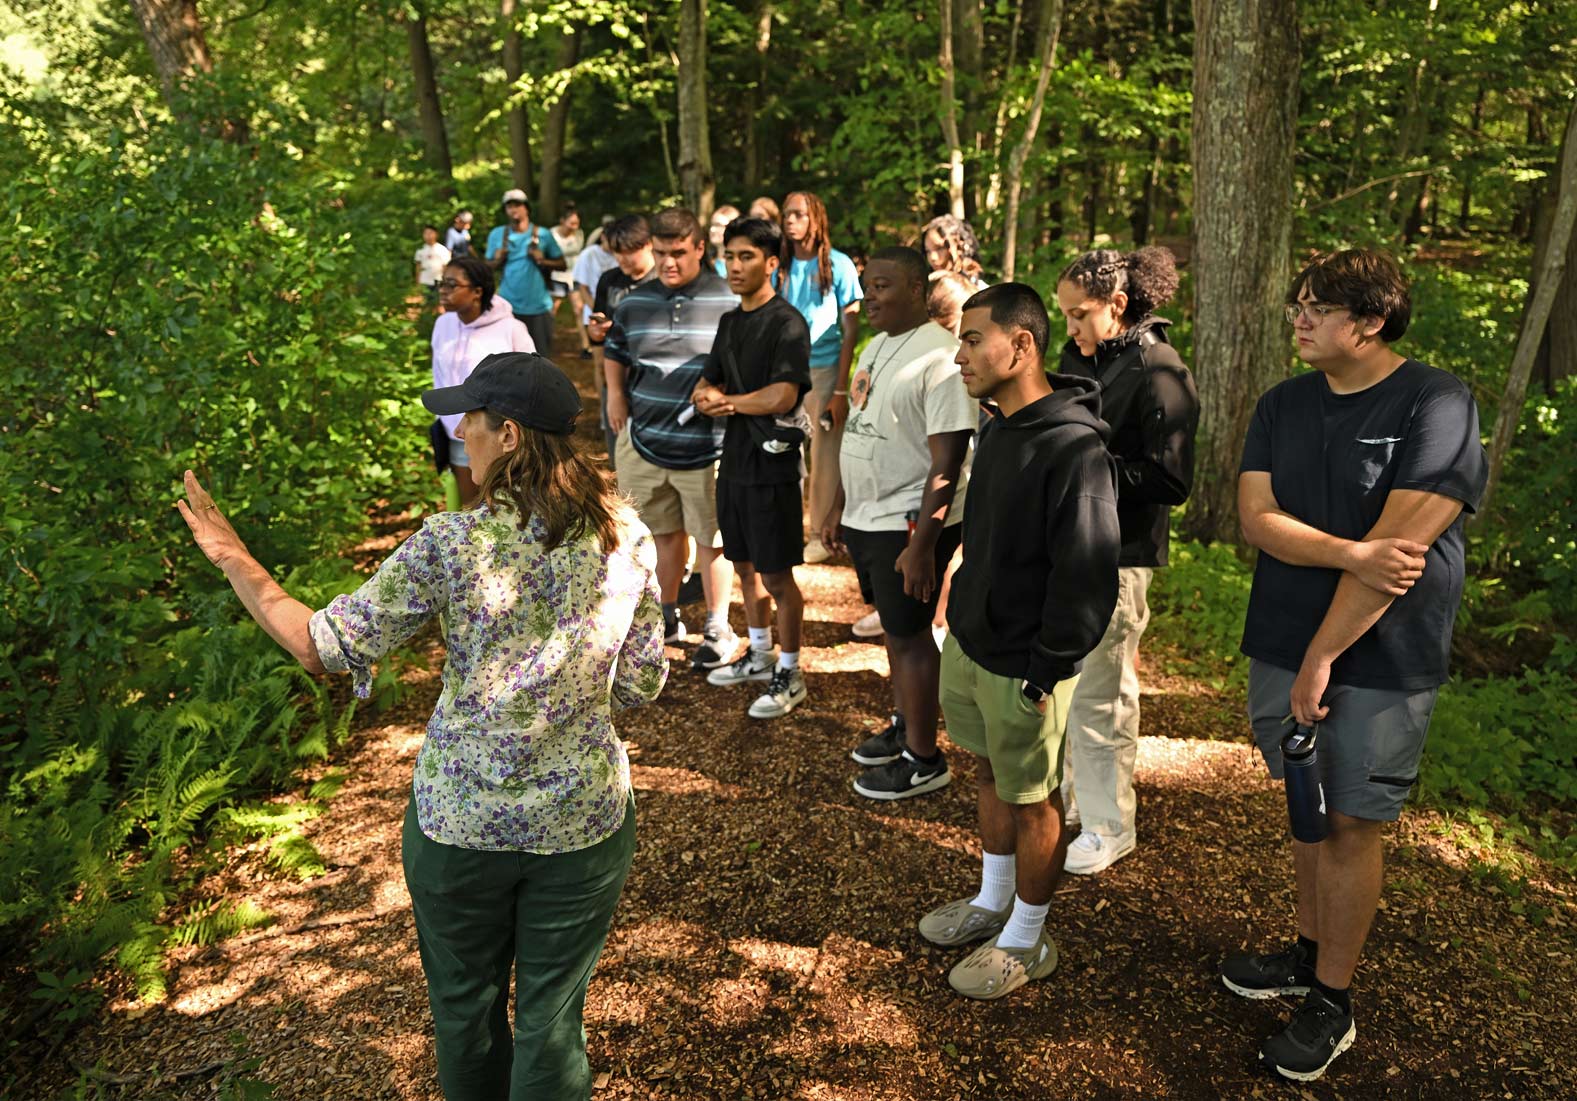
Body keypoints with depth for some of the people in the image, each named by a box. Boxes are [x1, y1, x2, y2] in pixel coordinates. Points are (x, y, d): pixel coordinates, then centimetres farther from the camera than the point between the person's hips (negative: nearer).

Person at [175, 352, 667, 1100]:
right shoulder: (626, 538, -9)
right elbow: (640, 685, -1)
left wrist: (233, 559, 2)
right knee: (551, 1014, 18)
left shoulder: (448, 545, -18)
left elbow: (322, 646, -9)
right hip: (583, 819, 2)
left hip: (460, 820, -1)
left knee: (465, 1004, 24)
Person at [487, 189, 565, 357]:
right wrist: (498, 260, -12)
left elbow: (562, 264, 2)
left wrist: (543, 260, -15)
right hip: (508, 306, 1)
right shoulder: (497, 234, 4)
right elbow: (489, 267, 9)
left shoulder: (542, 234, -1)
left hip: (539, 306, -1)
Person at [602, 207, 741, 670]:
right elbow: (614, 355, 21)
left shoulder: (729, 302, -8)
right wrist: (616, 398, 9)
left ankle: (718, 630, 19)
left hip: (707, 445, -4)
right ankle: (666, 618, 34)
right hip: (644, 440, 4)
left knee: (712, 538, 5)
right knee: (664, 532, 17)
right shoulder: (634, 302, 6)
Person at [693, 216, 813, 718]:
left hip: (771, 464, -8)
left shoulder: (787, 324, -13)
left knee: (776, 576, 0)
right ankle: (760, 656, 34)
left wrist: (726, 401, -9)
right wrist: (713, 399, -13)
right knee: (745, 566, 17)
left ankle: (789, 675, 14)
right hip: (734, 459, 8)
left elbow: (783, 395, -23)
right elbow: (704, 386, 12)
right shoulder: (730, 322, 13)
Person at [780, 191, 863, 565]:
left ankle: (821, 535, 15)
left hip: (823, 371, -3)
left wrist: (840, 390, -9)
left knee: (824, 457, 3)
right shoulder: (780, 266, 6)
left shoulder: (838, 265, -2)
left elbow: (850, 331, -3)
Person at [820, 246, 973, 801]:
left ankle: (924, 760, 15)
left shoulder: (938, 357, -19)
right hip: (867, 519, 8)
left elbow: (948, 461, -22)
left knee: (909, 633, 1)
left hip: (909, 524, -8)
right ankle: (903, 727, 36)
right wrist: (839, 507, 19)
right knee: (895, 626, 19)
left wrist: (921, 544, -24)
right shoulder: (877, 346, 11)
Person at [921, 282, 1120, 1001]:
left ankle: (1026, 941, 29)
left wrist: (1045, 672, -19)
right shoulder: (997, 428, 5)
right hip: (966, 643, 9)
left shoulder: (1074, 448, -24)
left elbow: (1086, 577, -24)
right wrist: (962, 612, 16)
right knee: (989, 773, 23)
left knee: (1031, 800, 9)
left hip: (1021, 667, -8)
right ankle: (992, 903, 44)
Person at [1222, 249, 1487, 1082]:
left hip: (1381, 663, -5)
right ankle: (1310, 952, 35)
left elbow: (1402, 543, -20)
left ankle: (1331, 1002, 19)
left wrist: (1322, 656, -19)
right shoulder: (1283, 405, 6)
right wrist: (1351, 554, -22)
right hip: (1282, 644, 5)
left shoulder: (1437, 405, -12)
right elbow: (1256, 517, -4)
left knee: (1350, 825, 4)